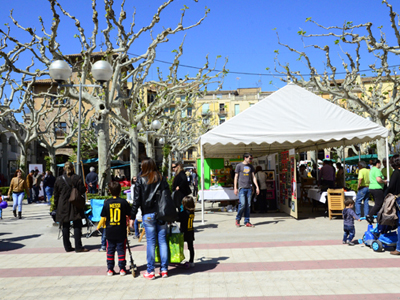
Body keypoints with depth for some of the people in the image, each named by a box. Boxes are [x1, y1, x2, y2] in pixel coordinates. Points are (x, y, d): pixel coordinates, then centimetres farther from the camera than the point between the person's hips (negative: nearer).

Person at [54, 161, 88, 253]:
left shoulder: (59, 179, 0)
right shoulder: (77, 178, -8)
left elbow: (56, 194, 6)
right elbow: (82, 190, -8)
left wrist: (56, 206, 15)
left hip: (63, 206, 2)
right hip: (75, 207, -2)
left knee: (65, 227, 10)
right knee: (77, 226, 2)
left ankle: (67, 247, 14)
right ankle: (78, 247, 0)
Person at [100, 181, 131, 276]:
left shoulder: (107, 203, -4)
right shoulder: (123, 202, -6)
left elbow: (103, 217, 1)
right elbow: (129, 215, -1)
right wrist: (127, 222, 18)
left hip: (110, 232, 1)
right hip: (121, 232, -1)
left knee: (110, 250, 9)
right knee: (121, 249, 6)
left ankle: (110, 269, 12)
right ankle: (122, 269, 8)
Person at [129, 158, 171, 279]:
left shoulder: (141, 180, -2)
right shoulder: (161, 178, 5)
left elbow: (137, 200, -3)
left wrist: (132, 217, 1)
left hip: (148, 214, -2)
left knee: (150, 242, 2)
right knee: (162, 240, 7)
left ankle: (150, 271, 7)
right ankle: (164, 269, 11)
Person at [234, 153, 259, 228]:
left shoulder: (251, 167, 15)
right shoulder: (239, 165, 3)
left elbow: (253, 177, 16)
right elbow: (236, 177, 3)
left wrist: (257, 187, 8)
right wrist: (235, 188, -3)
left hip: (249, 188, 4)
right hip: (242, 188, -4)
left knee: (248, 205, 2)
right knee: (242, 204, -11)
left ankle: (247, 222, 7)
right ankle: (237, 219, 8)